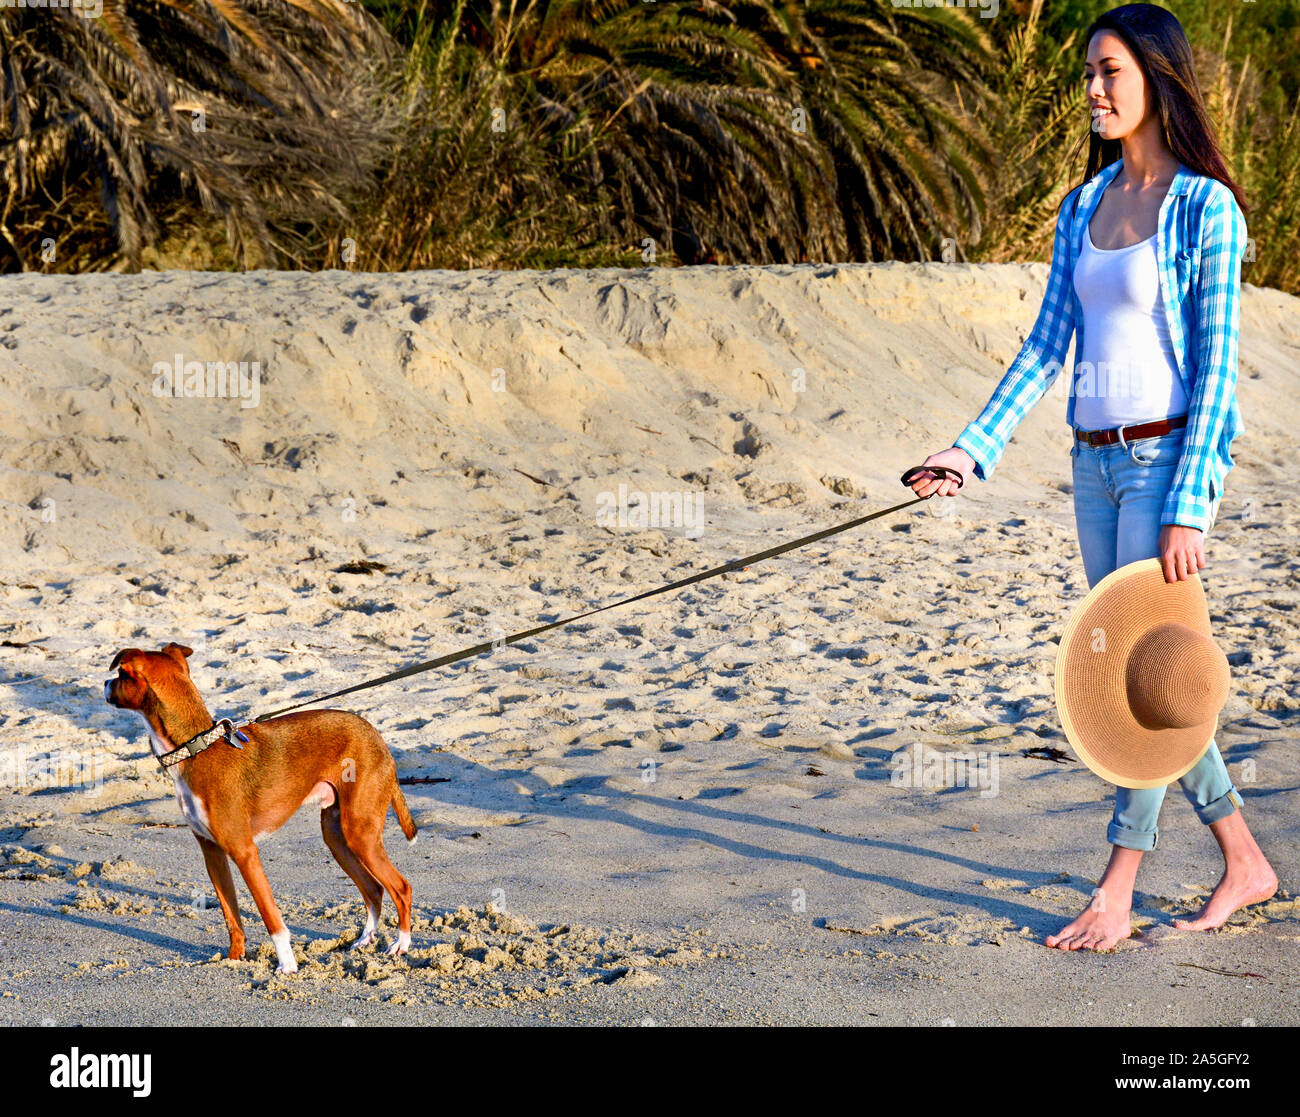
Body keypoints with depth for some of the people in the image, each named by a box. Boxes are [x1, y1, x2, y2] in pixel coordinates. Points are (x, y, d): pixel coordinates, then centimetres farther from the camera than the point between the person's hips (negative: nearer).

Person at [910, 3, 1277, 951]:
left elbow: (1216, 369, -12)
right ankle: (1245, 863, 23)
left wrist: (1186, 509, -17)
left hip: (1170, 456, -7)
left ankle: (1115, 897, 1)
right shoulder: (1082, 209, 11)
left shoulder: (1204, 208, -9)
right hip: (1096, 459, 8)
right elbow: (1047, 347, 10)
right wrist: (974, 448, 0)